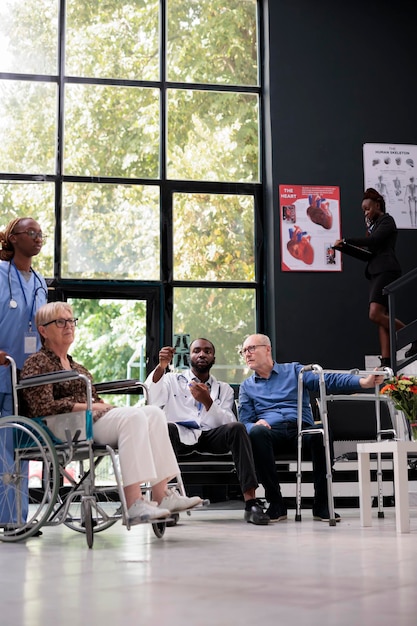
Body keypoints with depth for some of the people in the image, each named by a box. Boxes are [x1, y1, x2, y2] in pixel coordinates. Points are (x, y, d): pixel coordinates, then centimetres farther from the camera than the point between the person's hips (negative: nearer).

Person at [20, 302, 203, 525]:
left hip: (93, 416, 9)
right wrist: (90, 406, -13)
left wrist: (103, 405, 2)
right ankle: (133, 505, -39)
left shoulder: (73, 364, 29)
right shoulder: (37, 363, 1)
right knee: (132, 417, -30)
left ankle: (161, 494, -22)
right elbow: (43, 406, -13)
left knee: (153, 413, -13)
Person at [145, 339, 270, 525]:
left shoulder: (224, 389, 22)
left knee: (237, 428, -29)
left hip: (211, 437, 1)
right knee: (164, 427, -35)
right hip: (180, 435, -1)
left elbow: (227, 424, 5)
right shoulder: (172, 380, 19)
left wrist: (207, 401, -13)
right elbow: (150, 400, -3)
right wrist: (161, 367, -17)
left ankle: (251, 502, -33)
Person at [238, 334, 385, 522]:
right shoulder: (247, 386, 22)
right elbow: (245, 422, 13)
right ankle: (276, 503, -29)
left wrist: (363, 382, -14)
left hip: (301, 430, 0)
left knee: (321, 434, -35)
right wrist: (255, 425, -14)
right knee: (256, 432, -36)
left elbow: (327, 381, 2)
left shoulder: (294, 370, 17)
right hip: (271, 433, 1)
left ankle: (321, 504, -23)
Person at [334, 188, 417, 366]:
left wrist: (346, 241, -17)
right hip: (376, 272, 9)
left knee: (375, 315, -19)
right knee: (381, 318, 0)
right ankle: (386, 362, -6)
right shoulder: (374, 224, 24)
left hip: (386, 270, -9)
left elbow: (373, 240, -17)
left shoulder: (387, 221, -1)